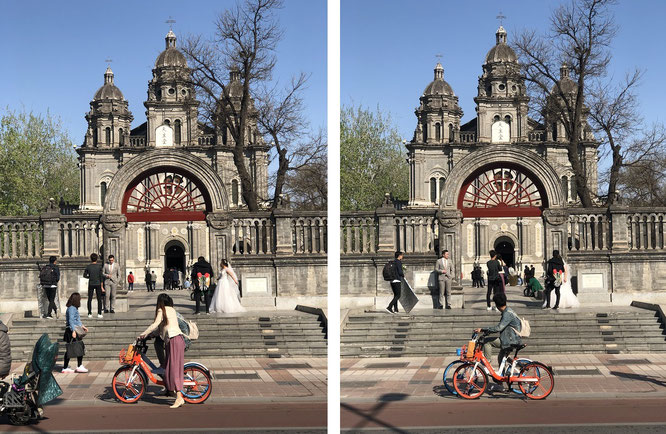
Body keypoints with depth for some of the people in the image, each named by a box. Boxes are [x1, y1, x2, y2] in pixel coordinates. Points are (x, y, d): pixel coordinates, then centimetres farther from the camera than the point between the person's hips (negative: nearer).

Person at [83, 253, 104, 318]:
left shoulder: (88, 266, -1)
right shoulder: (99, 266, -5)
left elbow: (84, 275, 4)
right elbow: (101, 276, -6)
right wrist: (101, 285, -2)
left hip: (91, 284, 1)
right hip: (98, 284, -1)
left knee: (90, 299, 6)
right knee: (99, 299, 4)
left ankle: (90, 314, 2)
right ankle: (99, 314, -1)